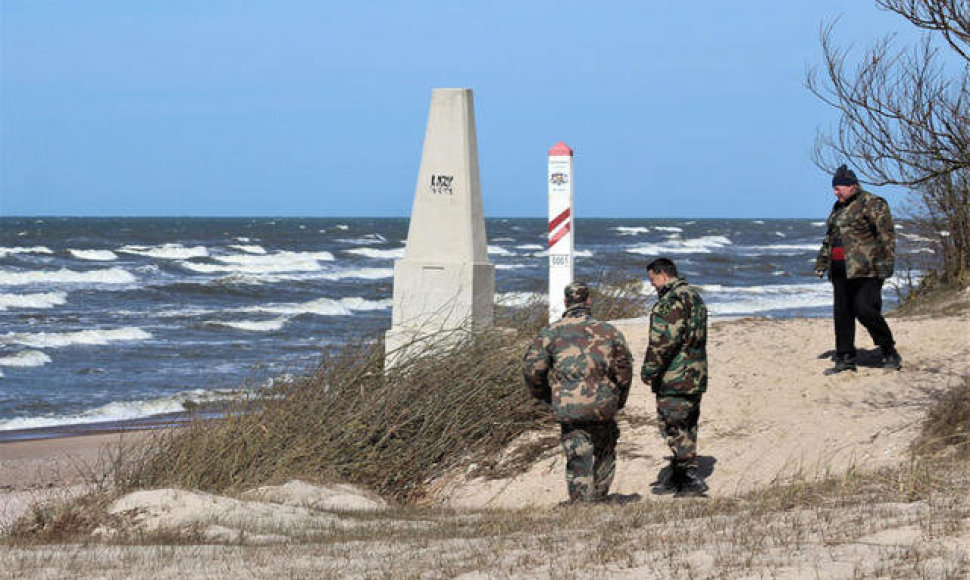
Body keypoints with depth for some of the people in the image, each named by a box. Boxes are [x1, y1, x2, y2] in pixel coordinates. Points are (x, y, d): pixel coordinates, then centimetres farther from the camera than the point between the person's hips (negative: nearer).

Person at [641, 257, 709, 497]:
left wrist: (649, 369, -15)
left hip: (674, 378, -10)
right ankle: (673, 479, 23)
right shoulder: (694, 296, 17)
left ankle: (693, 479, -12)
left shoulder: (672, 300, -16)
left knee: (674, 429, -6)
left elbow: (665, 339, -23)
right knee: (686, 428, 14)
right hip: (696, 376, 10)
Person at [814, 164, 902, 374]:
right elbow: (829, 238, 29)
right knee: (842, 315, 6)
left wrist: (884, 264, -18)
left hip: (864, 270, -8)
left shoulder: (872, 204, -6)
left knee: (866, 310, -14)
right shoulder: (838, 207, 20)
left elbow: (886, 236, -11)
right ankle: (845, 359, 11)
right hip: (840, 270, 8)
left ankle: (890, 354, 0)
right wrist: (822, 263, 24)